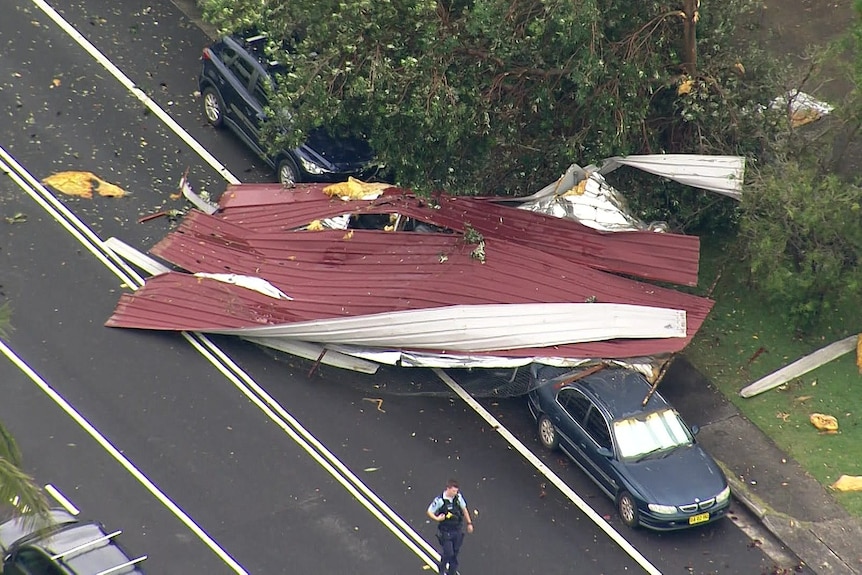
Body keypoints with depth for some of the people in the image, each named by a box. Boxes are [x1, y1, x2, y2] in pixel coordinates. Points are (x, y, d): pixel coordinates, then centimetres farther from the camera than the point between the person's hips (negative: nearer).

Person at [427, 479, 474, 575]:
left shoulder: (458, 497, -7)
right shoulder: (439, 500, -20)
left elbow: (464, 509, 9)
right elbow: (429, 512, -8)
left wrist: (469, 523, 13)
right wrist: (437, 518, -25)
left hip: (458, 530, 4)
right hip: (446, 532, -4)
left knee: (455, 553, 12)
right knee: (448, 553, -3)